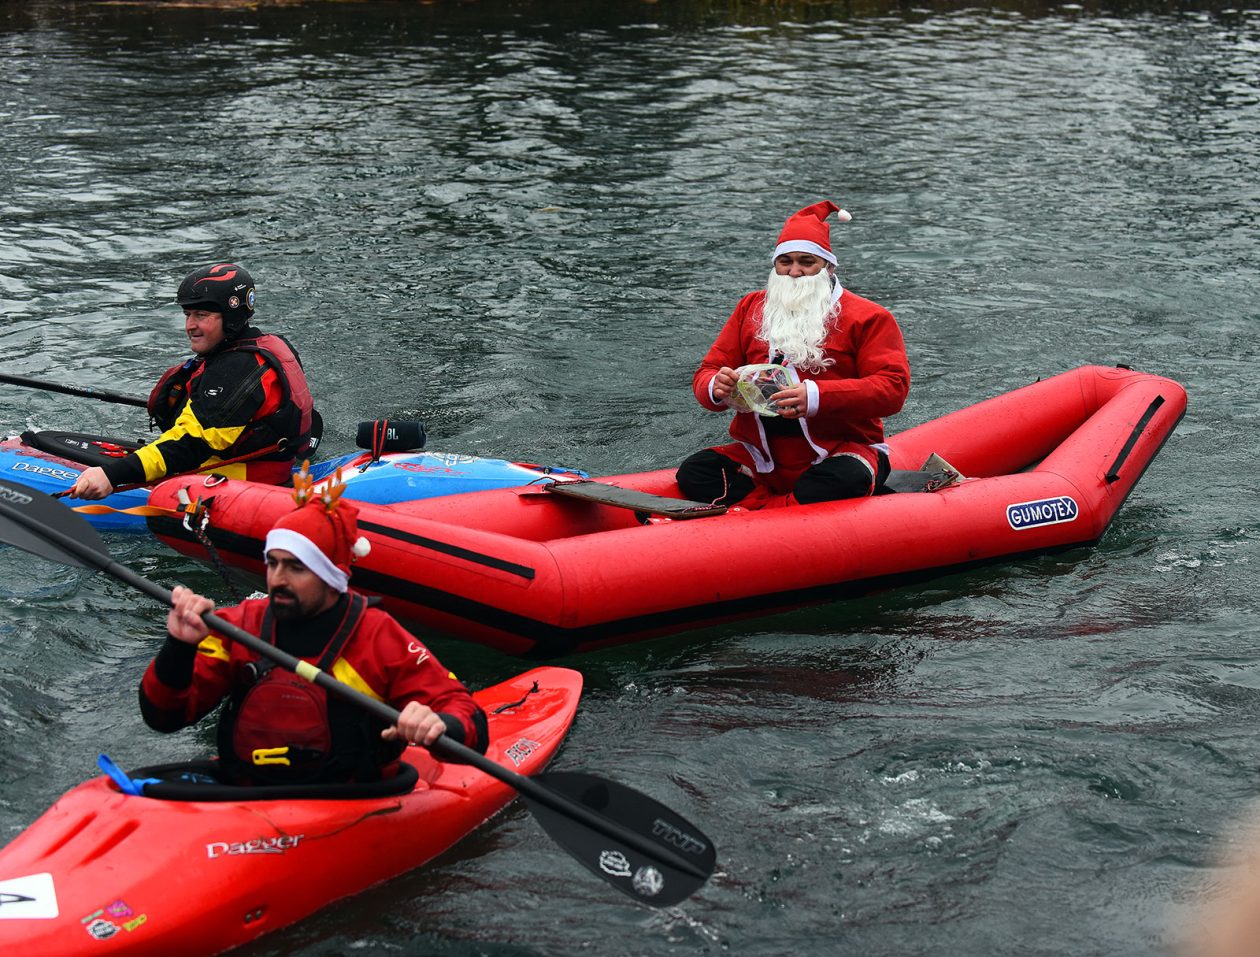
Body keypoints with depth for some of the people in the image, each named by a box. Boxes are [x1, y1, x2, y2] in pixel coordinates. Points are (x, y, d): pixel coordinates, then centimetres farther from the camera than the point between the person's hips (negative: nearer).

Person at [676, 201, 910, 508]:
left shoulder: (866, 317, 3)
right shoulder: (750, 309, 15)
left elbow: (893, 386, -10)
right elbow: (707, 373, 13)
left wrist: (817, 397, -24)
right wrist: (717, 388, -15)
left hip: (839, 450, -4)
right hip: (760, 456, 4)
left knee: (845, 481, -38)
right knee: (694, 474, -22)